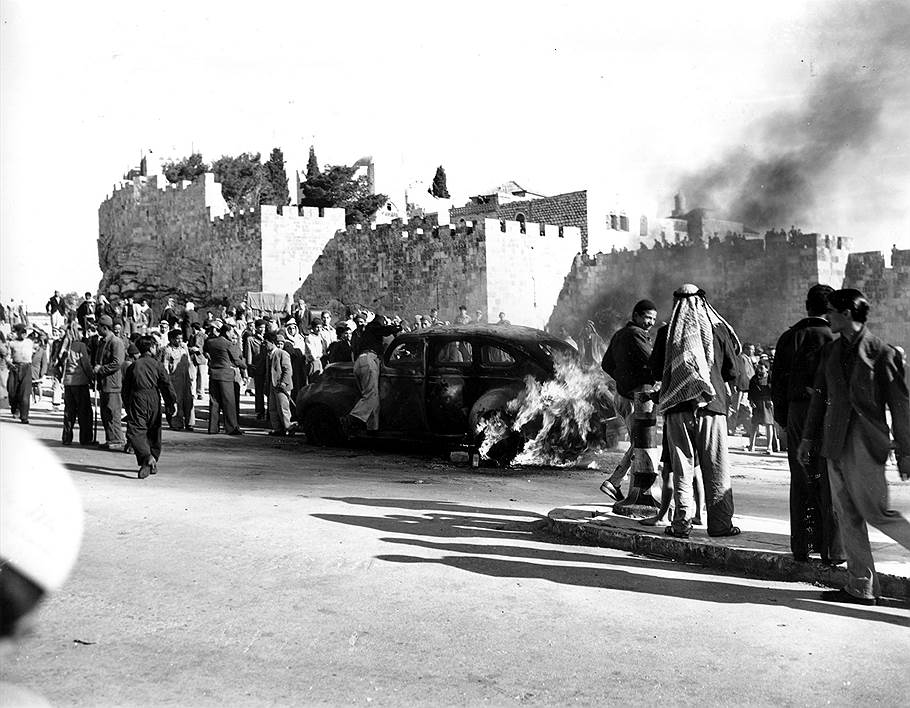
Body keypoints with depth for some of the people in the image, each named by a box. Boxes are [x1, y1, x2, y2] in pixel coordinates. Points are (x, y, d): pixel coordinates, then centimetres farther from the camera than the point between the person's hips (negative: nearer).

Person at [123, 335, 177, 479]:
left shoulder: (133, 366, 8)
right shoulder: (157, 364, 5)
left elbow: (126, 388, 11)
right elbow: (166, 384, -3)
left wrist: (128, 406, 20)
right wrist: (172, 403, -2)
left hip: (137, 401, -1)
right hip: (154, 401, 1)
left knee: (135, 431, -7)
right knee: (153, 432, 14)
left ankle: (147, 457, -30)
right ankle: (153, 463, 21)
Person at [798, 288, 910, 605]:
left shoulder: (882, 352, -6)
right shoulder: (831, 350, 13)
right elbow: (820, 395, 18)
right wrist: (808, 438, 16)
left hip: (866, 439, -6)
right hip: (836, 441, 6)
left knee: (874, 510, -11)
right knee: (847, 515, 7)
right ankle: (861, 587, 13)